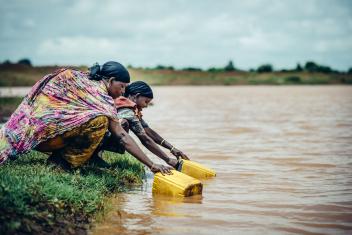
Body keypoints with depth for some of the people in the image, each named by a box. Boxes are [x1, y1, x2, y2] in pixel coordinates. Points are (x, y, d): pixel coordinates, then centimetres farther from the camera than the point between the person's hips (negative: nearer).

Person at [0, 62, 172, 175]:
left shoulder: (80, 78, 11)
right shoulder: (102, 98, -8)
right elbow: (122, 138, -9)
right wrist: (152, 165, -7)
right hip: (45, 132, -8)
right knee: (99, 121, -19)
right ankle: (66, 161, -8)